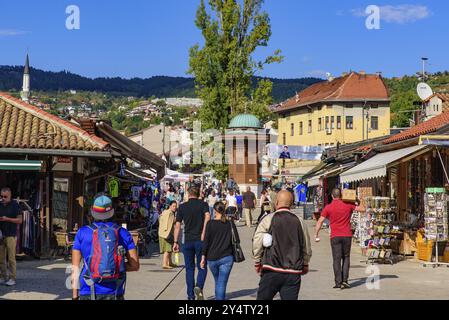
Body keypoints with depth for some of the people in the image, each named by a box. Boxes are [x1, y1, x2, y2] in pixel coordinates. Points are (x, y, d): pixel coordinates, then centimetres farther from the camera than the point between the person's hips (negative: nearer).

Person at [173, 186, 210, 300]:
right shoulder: (203, 204, 3)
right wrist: (203, 233, -18)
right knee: (202, 267, 8)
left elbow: (177, 225, 2)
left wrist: (176, 242, 5)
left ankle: (191, 295, 8)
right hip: (200, 240, -1)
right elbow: (207, 216, -18)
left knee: (189, 268, 10)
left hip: (187, 241, 2)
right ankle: (199, 287, -17)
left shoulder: (182, 207, 7)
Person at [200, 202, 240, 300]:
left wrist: (203, 257, 0)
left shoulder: (210, 224, -5)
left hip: (212, 258, 1)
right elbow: (237, 240, 0)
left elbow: (206, 241, -5)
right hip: (226, 258, -1)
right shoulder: (230, 223, -2)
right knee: (222, 284, -1)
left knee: (218, 282, 20)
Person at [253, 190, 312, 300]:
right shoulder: (299, 221, 6)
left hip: (272, 270, -3)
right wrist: (305, 264, 28)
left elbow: (257, 242, -6)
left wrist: (257, 262, 7)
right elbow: (307, 247, 13)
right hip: (293, 274, 3)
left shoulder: (268, 219, -4)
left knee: (263, 297, 8)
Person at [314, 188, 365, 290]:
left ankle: (338, 282, -1)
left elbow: (320, 222, -6)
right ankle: (345, 280, 4)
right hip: (347, 235, 2)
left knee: (337, 259, 2)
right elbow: (362, 209, 13)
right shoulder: (348, 205, 3)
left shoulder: (328, 207, -2)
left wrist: (316, 235, 0)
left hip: (335, 236, -1)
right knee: (346, 257, 13)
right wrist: (354, 206, 30)